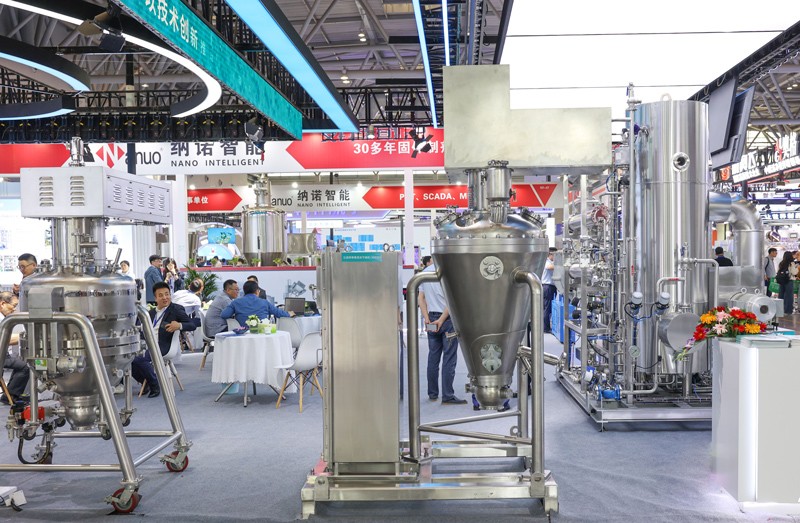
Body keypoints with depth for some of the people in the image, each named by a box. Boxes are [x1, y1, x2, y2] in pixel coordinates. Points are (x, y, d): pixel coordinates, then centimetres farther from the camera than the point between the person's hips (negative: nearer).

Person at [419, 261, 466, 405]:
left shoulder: (425, 272, 7)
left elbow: (421, 298, 6)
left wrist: (427, 319, 2)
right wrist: (441, 320, -12)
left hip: (431, 318, 6)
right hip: (447, 318, -6)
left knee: (433, 357, 12)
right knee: (449, 358, -1)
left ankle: (432, 393, 18)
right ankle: (447, 396, 0)